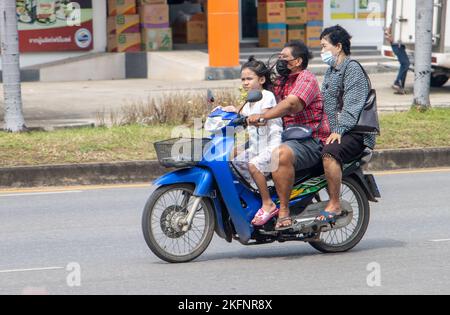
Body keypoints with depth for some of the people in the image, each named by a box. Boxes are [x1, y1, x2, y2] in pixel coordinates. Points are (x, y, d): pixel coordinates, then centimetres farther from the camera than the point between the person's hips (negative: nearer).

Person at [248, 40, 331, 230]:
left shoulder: (306, 78, -10)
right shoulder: (281, 81, 21)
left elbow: (291, 104, -27)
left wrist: (262, 117, -37)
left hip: (311, 141, -10)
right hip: (288, 138, 10)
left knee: (280, 155, -39)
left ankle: (284, 211, -32)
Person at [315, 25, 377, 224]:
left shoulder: (352, 68, -6)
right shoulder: (331, 72, 24)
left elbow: (352, 104, -18)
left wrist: (339, 130, -27)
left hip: (355, 133, -10)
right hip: (331, 132, 10)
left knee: (330, 153, -36)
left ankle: (334, 205, -31)